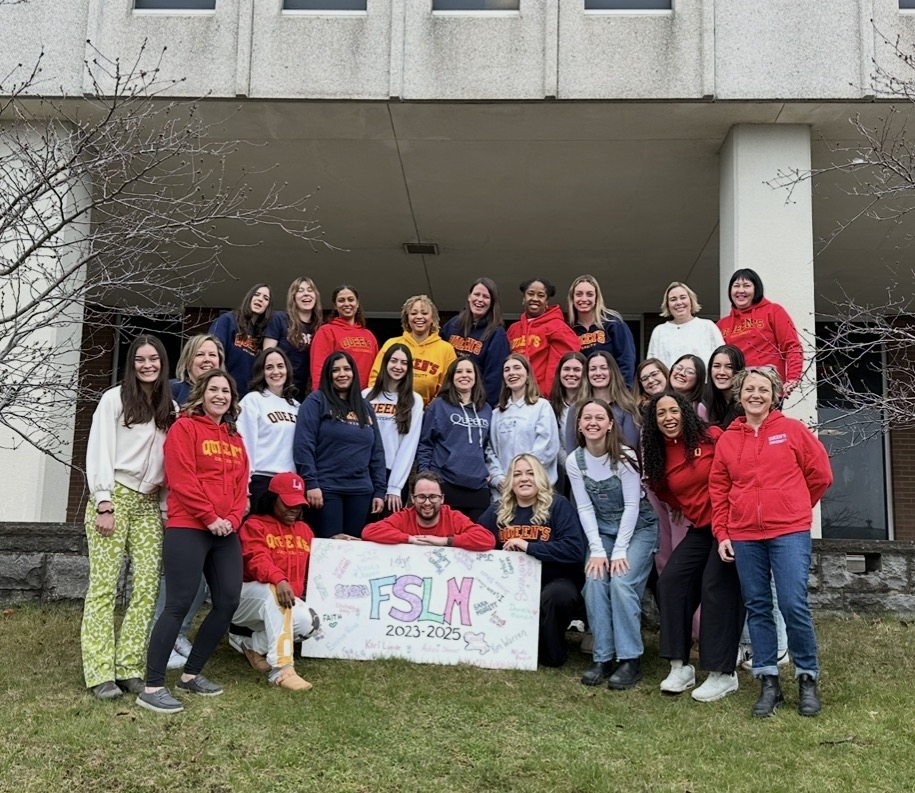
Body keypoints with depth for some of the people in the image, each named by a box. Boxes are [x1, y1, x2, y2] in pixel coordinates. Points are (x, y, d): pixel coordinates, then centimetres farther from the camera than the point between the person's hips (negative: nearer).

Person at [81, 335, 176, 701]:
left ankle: (129, 667, 3)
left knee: (147, 588, -2)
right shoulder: (115, 399, 1)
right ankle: (101, 674, -4)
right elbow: (99, 452, -4)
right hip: (113, 496, -5)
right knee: (104, 587, -6)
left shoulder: (171, 409, 14)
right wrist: (104, 504, -12)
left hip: (148, 503, 5)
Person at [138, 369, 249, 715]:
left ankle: (191, 674, 19)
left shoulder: (235, 438, 19)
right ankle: (152, 687, -5)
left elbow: (241, 484, 14)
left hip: (226, 533, 7)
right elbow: (182, 480, -11)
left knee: (228, 602, 5)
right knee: (179, 605, -11)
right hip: (188, 529, -7)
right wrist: (210, 518, -14)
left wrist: (232, 519, -4)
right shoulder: (184, 428, -2)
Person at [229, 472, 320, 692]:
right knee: (273, 593, -41)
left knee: (308, 622, -29)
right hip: (250, 595, -5)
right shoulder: (254, 525, -3)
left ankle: (251, 644, -7)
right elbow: (258, 559, -22)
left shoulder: (304, 530, 17)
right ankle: (281, 669, -45)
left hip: (285, 603, 5)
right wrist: (279, 580, -43)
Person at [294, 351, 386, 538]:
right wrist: (311, 483, -16)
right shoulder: (316, 401, 0)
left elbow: (377, 452, 15)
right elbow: (303, 445, -8)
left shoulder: (365, 407, 16)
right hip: (326, 489, -5)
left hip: (360, 491, 5)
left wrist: (379, 490, 9)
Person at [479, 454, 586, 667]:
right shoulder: (498, 510, 9)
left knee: (556, 596, -37)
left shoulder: (558, 506, -4)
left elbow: (574, 550, -17)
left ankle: (553, 653, -8)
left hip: (556, 581, -4)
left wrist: (528, 547, -18)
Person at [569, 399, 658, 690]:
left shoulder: (624, 457, -17)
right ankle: (603, 658, -8)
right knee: (594, 583, -17)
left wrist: (619, 551, -19)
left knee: (621, 584, -22)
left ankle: (630, 660, -12)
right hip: (602, 532, 4)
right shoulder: (574, 461, -6)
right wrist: (597, 550, -14)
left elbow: (632, 505, -17)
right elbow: (585, 508, -6)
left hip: (638, 528, -3)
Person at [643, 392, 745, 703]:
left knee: (717, 588, -10)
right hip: (700, 529, 6)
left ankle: (723, 674, 2)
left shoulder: (711, 438, -10)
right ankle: (679, 666, 5)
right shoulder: (659, 456, 8)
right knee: (670, 582, -3)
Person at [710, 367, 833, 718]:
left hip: (789, 532, -3)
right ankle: (768, 682, 16)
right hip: (744, 536, 3)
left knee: (794, 605, -8)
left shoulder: (792, 430, 1)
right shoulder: (728, 439, 8)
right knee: (757, 607, 7)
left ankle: (808, 679, 11)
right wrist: (721, 533, 5)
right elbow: (718, 489, 10)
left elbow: (820, 474, 6)